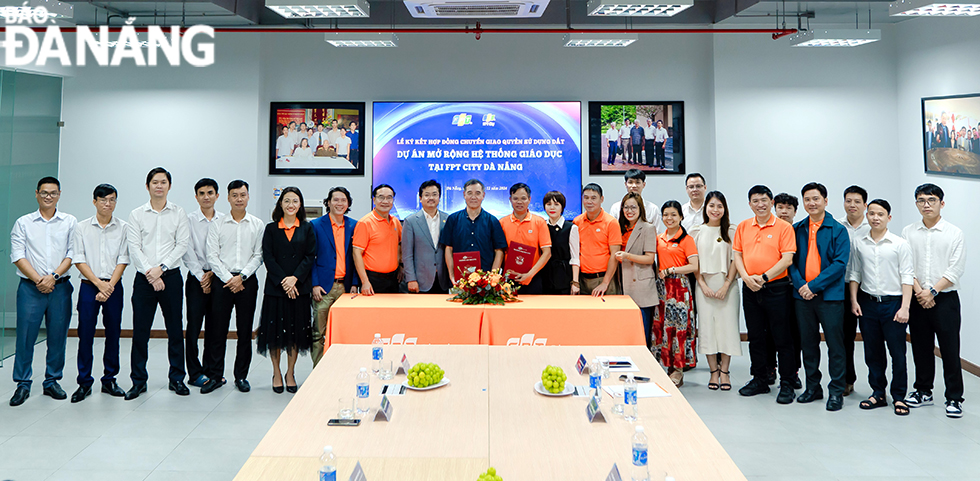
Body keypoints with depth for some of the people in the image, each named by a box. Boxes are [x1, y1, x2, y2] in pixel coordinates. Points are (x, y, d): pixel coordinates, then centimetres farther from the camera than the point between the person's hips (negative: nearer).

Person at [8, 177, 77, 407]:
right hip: (30, 287, -1)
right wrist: (38, 280, -9)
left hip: (60, 287, 1)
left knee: (58, 336, 4)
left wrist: (53, 276, -10)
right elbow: (18, 256, 1)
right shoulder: (23, 223, 7)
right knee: (25, 336, -2)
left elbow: (72, 254, 2)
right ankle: (23, 384, 8)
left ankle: (52, 381, 16)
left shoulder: (70, 222, 8)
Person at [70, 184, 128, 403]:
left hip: (114, 286, 1)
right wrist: (99, 284, -10)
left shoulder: (122, 227, 4)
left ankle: (109, 380, 15)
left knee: (113, 332, 4)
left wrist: (109, 285, -10)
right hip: (89, 286, 0)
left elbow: (123, 260, 0)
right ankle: (84, 382, 6)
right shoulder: (82, 227, 4)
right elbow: (79, 260, 0)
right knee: (85, 333, -2)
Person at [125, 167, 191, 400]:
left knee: (175, 330, 4)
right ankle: (138, 381, 11)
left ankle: (176, 378, 15)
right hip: (144, 277, 0)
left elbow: (182, 245, -1)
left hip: (171, 276, 0)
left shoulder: (179, 213, 6)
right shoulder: (136, 215, 6)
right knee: (140, 331, 1)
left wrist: (161, 268, -11)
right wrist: (149, 273, -11)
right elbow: (134, 247, -1)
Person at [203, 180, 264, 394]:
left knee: (245, 330, 4)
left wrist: (242, 276, -9)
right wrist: (228, 278, -9)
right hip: (222, 280, 0)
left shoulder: (258, 224, 6)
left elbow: (258, 256, 2)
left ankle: (241, 376, 15)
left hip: (247, 281, 0)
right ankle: (215, 376, 11)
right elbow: (212, 256, 0)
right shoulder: (217, 224, 5)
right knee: (217, 329, 0)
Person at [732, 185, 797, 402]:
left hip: (777, 288, -5)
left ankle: (786, 384, 9)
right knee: (755, 337, 13)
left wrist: (763, 277, -17)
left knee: (782, 339, 0)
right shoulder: (743, 227, 9)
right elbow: (737, 255, 8)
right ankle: (760, 380, 25)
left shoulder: (784, 227, -5)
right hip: (750, 289, 5)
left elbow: (787, 259, -11)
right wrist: (746, 277, -8)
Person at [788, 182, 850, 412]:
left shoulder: (838, 230, -2)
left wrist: (814, 285, -15)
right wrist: (800, 285, -10)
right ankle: (813, 387, 24)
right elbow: (791, 260, 7)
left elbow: (840, 263, -9)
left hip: (830, 295, -4)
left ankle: (837, 391, 9)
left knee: (835, 345, 0)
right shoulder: (796, 229, 10)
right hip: (802, 295, 4)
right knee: (808, 343, 11)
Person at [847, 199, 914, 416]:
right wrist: (854, 300, 4)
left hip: (893, 302, -3)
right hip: (867, 302, 3)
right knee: (872, 353, 10)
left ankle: (899, 396, 13)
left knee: (898, 353, 1)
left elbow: (907, 277, -5)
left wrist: (904, 307, -11)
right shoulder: (858, 243, 5)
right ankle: (878, 393, 21)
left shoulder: (900, 244, -3)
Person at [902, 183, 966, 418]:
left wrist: (932, 291, -14)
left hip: (946, 299, -3)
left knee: (950, 349, -2)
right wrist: (919, 292, -10)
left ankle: (954, 398, 8)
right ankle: (923, 391, 24)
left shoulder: (955, 233, -1)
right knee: (920, 348, 10)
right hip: (917, 300, 3)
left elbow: (956, 269, -7)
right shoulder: (908, 232, 6)